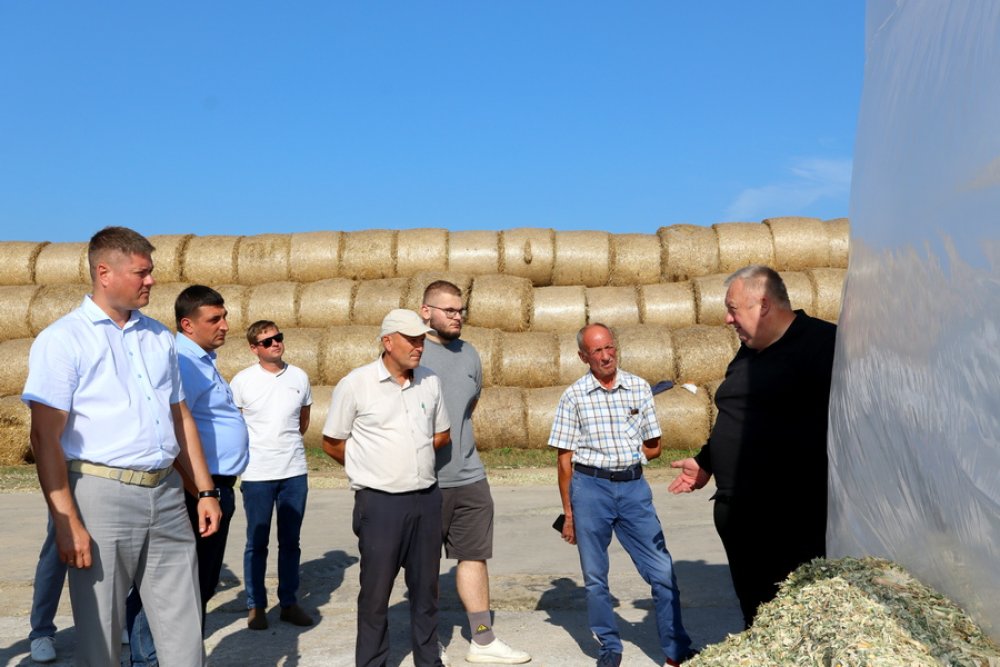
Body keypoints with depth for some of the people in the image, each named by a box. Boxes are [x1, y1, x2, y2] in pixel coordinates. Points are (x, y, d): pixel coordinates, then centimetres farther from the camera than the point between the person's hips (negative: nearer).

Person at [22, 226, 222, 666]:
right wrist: (67, 522, -17)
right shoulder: (62, 340, -5)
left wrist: (205, 491, 12)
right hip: (102, 495, -5)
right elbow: (45, 437, -11)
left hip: (166, 494, 5)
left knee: (184, 629, 11)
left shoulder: (159, 337, 12)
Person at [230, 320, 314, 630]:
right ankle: (256, 606, 20)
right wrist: (245, 452, 3)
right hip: (256, 474, -3)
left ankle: (289, 602, 24)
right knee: (257, 543, 7)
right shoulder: (242, 381, -5)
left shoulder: (299, 377, 3)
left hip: (294, 471, 3)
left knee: (290, 542, 12)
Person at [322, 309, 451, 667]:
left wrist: (412, 459, 7)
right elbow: (332, 442, 0)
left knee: (425, 587, 15)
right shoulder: (355, 384, -8)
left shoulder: (430, 382, 5)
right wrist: (373, 469, 5)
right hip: (380, 502, -4)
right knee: (376, 591, 6)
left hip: (427, 499, 4)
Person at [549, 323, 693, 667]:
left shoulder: (639, 388, 5)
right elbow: (565, 459, 2)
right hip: (590, 488, -1)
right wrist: (568, 513, 2)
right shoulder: (574, 396, 0)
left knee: (662, 572, 1)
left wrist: (616, 454, 0)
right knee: (595, 577, 9)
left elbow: (654, 447, 10)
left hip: (634, 487, 1)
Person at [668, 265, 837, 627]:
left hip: (795, 516, -8)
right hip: (736, 512, 8)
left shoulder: (822, 343, -11)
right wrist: (705, 464, 32)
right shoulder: (747, 353, 16)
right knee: (753, 609, 15)